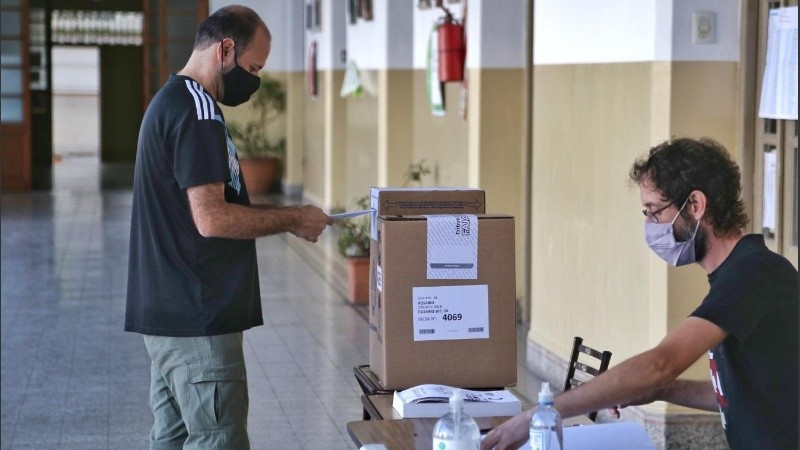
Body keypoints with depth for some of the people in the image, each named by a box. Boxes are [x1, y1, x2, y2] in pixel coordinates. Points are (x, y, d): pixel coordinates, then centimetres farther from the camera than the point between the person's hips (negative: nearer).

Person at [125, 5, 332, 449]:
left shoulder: (170, 101, 16)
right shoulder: (197, 112, -17)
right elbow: (212, 219, -23)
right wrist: (293, 219, -12)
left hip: (166, 310, 10)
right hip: (197, 317, -10)